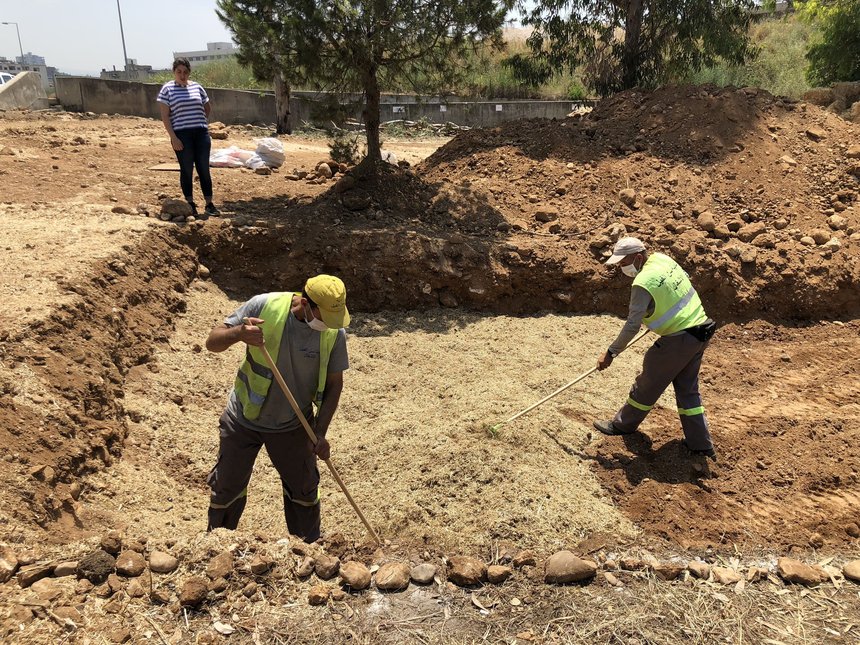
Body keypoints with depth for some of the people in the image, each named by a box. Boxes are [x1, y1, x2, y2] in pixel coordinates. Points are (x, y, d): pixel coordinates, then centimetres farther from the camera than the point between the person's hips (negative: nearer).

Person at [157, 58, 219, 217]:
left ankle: (209, 205, 9)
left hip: (201, 133, 3)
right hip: (181, 135, -3)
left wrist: (201, 122, 12)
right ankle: (190, 205, 10)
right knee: (187, 170, 1)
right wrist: (173, 137, -12)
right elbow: (165, 116, -4)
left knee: (204, 169, 3)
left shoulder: (197, 87, 11)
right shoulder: (167, 89, 0)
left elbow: (208, 108, 25)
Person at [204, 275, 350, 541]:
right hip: (244, 420, -1)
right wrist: (239, 333, -40)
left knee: (303, 489, 15)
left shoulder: (335, 332, -18)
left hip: (293, 426, 1)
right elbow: (212, 342, -18)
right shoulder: (264, 305, -24)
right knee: (227, 488, 15)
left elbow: (334, 384, -7)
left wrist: (320, 433, -11)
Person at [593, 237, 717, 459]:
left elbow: (632, 325, -23)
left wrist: (611, 353, -16)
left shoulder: (643, 283, -22)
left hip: (678, 340, -9)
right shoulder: (663, 259, 3)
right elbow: (685, 278, 22)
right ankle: (701, 444, 21)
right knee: (688, 389, 17)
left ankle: (623, 424, 27)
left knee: (648, 384, 9)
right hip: (700, 334, 9)